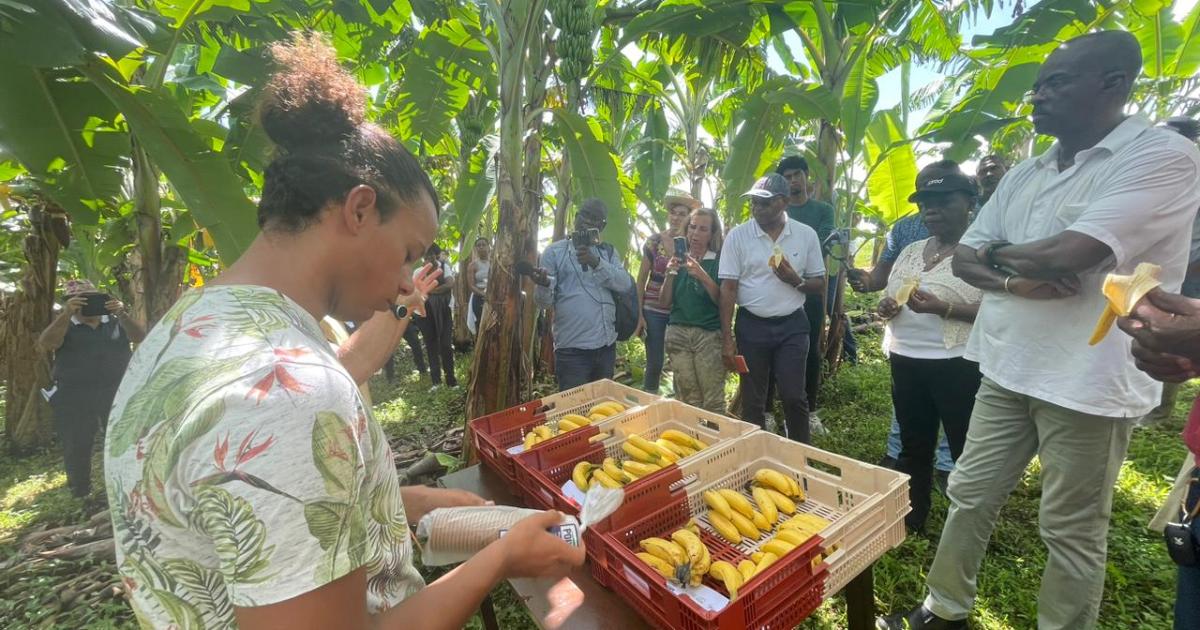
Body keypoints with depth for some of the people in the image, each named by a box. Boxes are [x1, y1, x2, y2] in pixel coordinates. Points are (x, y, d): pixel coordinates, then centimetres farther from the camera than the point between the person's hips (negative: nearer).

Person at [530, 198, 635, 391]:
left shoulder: (608, 252, 12)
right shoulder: (555, 251, 1)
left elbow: (625, 284, -6)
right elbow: (545, 301, -5)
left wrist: (596, 262, -19)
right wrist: (544, 286, -28)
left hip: (606, 346, 4)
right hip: (572, 349, -4)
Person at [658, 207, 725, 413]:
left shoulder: (719, 261, 3)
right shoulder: (679, 260, 12)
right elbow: (664, 304, 9)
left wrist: (702, 276, -17)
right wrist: (670, 274, -6)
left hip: (709, 335, -3)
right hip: (678, 334, 3)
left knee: (713, 402, -7)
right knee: (688, 401, 4)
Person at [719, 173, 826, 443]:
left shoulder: (806, 235, -1)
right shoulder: (737, 236, -6)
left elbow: (819, 284, 6)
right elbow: (728, 288, -6)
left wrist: (796, 280, -17)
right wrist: (727, 338, -10)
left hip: (792, 325, 1)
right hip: (752, 326, 0)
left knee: (794, 397, 4)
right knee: (752, 400, 10)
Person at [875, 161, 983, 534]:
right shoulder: (911, 251, 13)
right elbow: (890, 300, 19)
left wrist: (943, 308, -25)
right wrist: (886, 307, -3)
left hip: (959, 366, -6)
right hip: (906, 362, 7)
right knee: (913, 447, 17)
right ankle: (910, 522, 33)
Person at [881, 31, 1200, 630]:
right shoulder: (1023, 176, 11)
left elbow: (1065, 257, -23)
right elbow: (962, 259, 8)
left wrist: (996, 252, -4)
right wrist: (1015, 280, -12)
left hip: (1088, 382, -6)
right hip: (1007, 368, 7)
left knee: (1071, 531, 9)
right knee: (969, 496, 14)